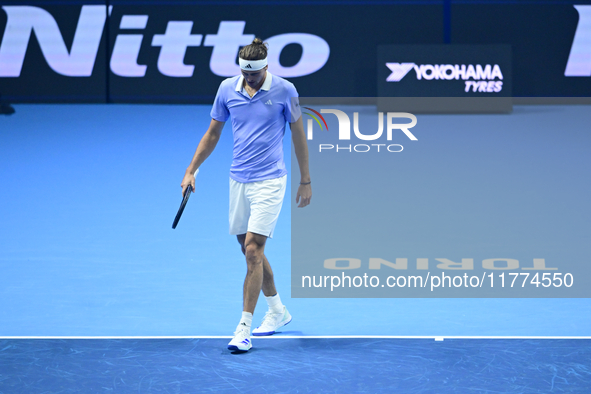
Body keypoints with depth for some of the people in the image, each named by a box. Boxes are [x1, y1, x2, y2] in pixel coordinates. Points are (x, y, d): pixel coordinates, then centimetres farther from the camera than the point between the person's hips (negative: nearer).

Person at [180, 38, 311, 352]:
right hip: (238, 181, 5)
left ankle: (244, 329, -12)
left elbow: (298, 134, 3)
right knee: (251, 251, 12)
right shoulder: (227, 89, 2)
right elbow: (213, 132, 13)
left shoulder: (284, 90, -7)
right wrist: (191, 170, 8)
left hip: (269, 181, -5)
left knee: (253, 249, -13)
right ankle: (277, 311, 33)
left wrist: (305, 181, 5)